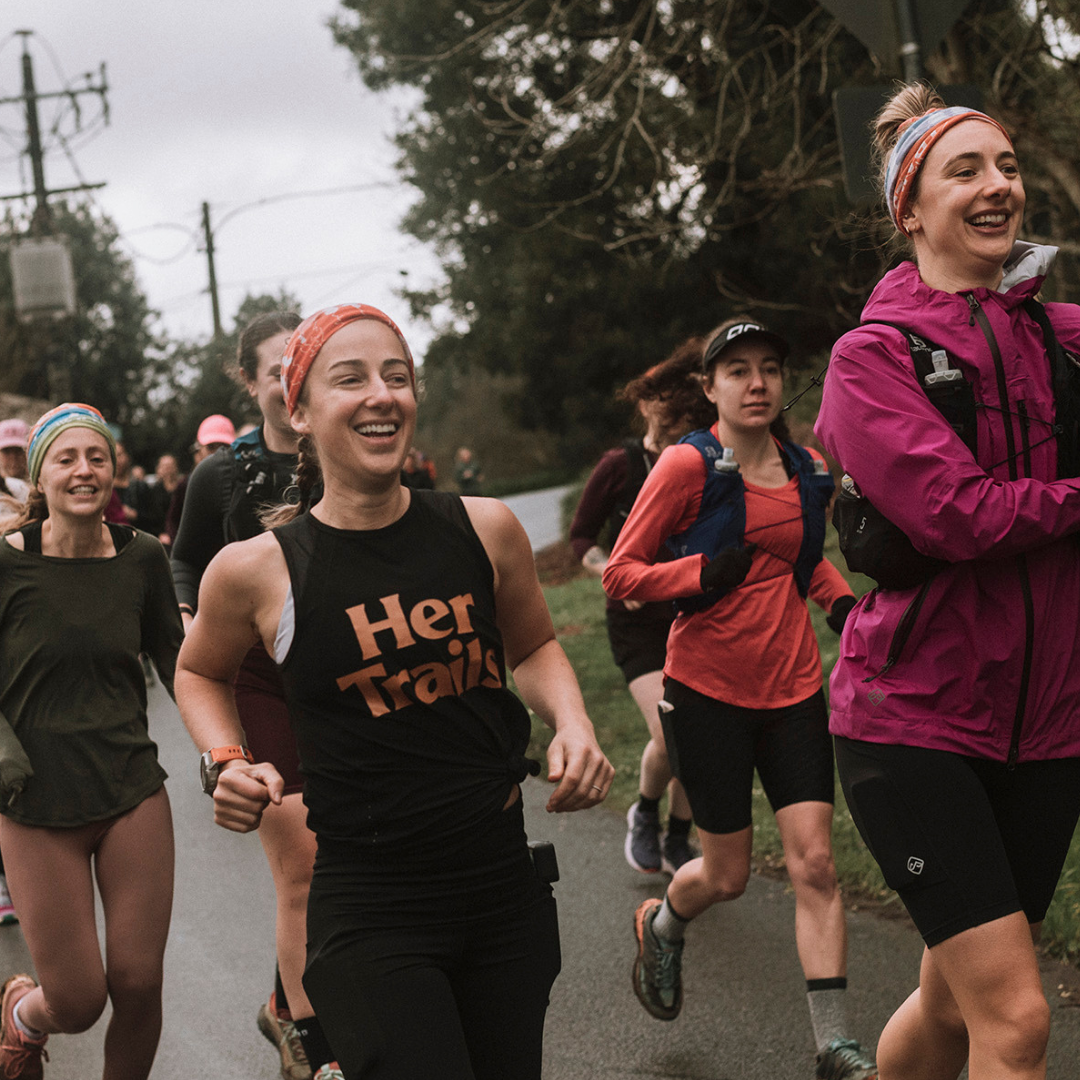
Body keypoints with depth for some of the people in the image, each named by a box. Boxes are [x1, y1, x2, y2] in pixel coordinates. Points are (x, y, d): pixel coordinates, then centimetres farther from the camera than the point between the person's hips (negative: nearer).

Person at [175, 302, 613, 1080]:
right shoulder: (259, 570, -7)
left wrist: (574, 726, 0)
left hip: (507, 890, 4)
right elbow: (201, 672, 15)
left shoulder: (485, 529, 0)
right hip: (369, 918, -3)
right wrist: (228, 764, -3)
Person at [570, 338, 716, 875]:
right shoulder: (620, 467, -7)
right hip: (637, 622, -3)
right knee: (669, 736, -18)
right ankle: (645, 812, 14)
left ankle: (678, 842, 25)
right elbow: (581, 536, 1)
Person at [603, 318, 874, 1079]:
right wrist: (701, 572, -24)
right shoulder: (687, 466, -10)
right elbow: (620, 573, -9)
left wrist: (839, 597, 6)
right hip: (709, 688, -4)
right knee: (728, 874, 6)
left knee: (815, 860, -6)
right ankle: (662, 923, 42)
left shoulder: (809, 470, 5)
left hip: (794, 687, 4)